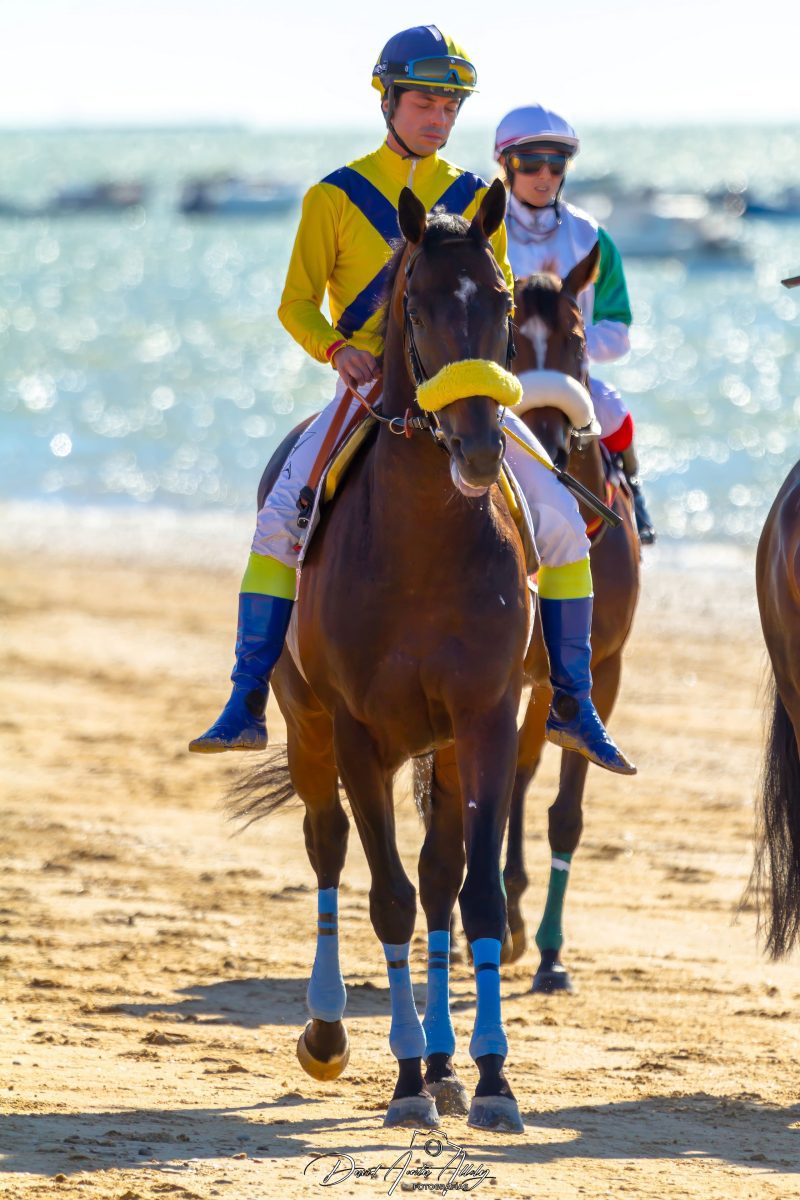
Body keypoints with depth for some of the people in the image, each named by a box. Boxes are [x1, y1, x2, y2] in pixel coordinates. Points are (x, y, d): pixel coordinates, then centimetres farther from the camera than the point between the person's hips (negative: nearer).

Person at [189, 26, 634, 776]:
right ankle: (245, 706, -20)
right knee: (281, 517, -23)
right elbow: (297, 305, 2)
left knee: (561, 519, -12)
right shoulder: (335, 198, 3)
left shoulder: (474, 201, 10)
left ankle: (572, 704, -1)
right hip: (366, 390, -2)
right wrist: (338, 350, -19)